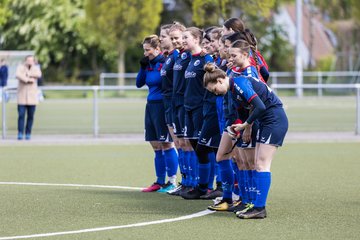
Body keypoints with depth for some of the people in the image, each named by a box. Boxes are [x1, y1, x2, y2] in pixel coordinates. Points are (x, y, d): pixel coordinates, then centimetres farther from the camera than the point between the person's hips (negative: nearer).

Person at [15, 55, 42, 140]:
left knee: (30, 116, 1)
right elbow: (18, 75, -19)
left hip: (32, 96, 2)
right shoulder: (20, 67, 2)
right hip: (22, 96, -2)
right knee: (21, 115, -9)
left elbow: (38, 74, -16)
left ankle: (28, 134, 8)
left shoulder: (36, 68, 7)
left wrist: (28, 74, -18)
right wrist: (28, 80, -23)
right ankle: (20, 134, -8)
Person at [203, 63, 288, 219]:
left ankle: (260, 208, -11)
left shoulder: (239, 83, -17)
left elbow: (260, 107, -24)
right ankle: (258, 205, 10)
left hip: (274, 120, -10)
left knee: (262, 164, -11)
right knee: (258, 164, 8)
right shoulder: (235, 86, 12)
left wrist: (245, 125, -12)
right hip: (266, 122, 10)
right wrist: (244, 126, 7)